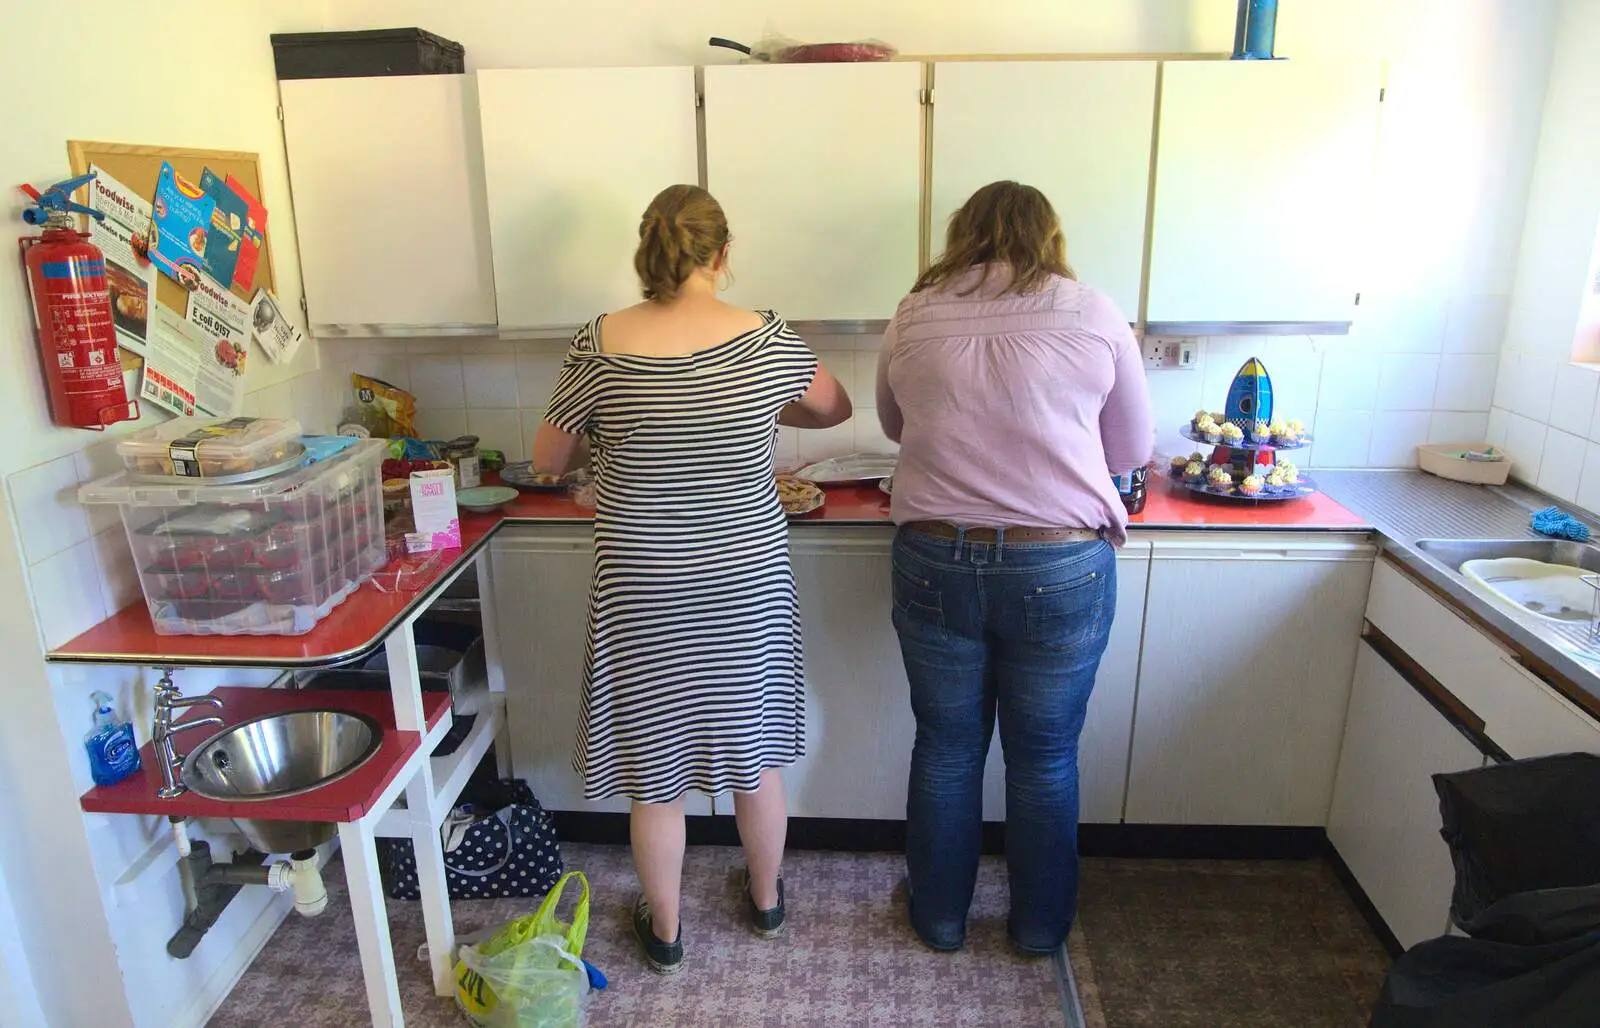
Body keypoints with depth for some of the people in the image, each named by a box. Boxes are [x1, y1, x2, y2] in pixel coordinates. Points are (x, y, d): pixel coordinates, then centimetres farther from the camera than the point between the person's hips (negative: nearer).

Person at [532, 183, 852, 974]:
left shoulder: (599, 345, -11)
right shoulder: (767, 340, -9)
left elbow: (547, 459, 1)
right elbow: (835, 410, 9)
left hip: (642, 588, -1)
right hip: (746, 582, 1)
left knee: (653, 763, 16)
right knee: (753, 747, 21)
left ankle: (664, 930, 35)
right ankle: (766, 900, 42)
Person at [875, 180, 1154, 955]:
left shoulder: (914, 317, 0)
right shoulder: (1091, 314, -4)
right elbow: (1133, 449, 6)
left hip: (935, 563, 2)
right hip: (1062, 570, -1)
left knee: (946, 749, 18)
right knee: (1045, 758, 17)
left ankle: (939, 916, 36)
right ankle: (1040, 924, 37)